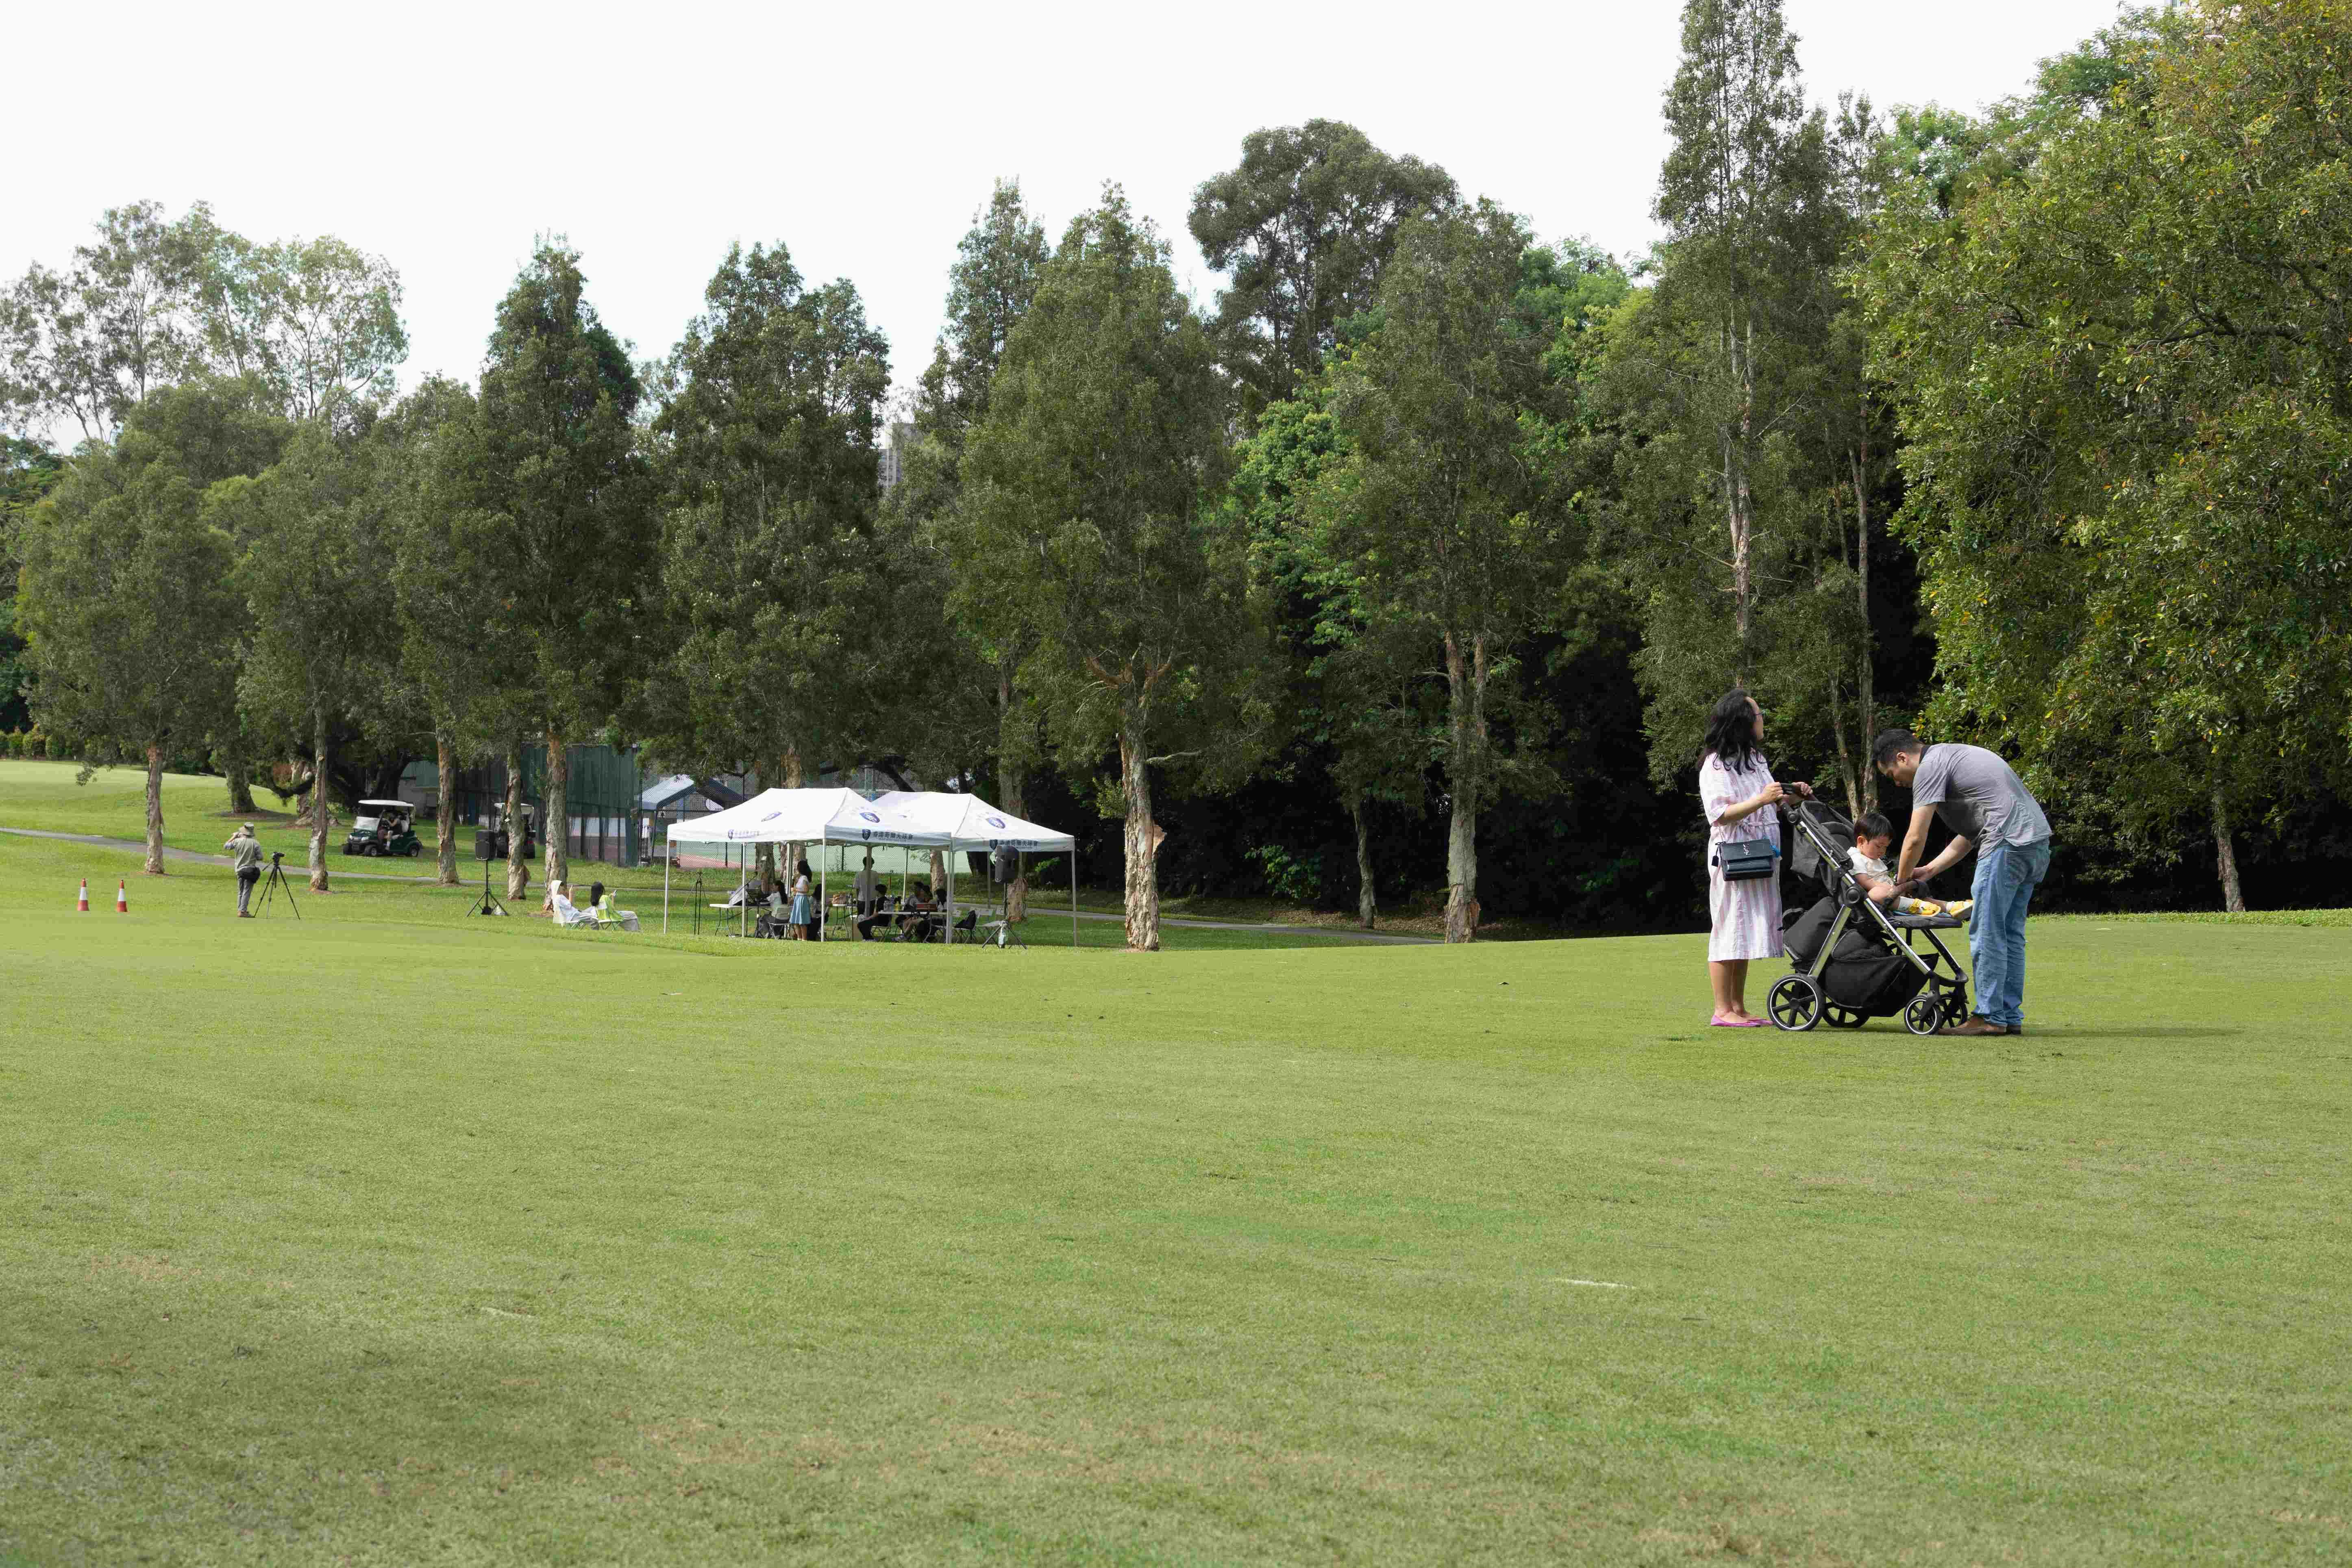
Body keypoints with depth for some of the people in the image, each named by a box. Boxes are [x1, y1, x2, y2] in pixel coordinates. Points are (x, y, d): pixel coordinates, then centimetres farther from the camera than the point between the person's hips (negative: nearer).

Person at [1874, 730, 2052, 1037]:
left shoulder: (1930, 768, -3)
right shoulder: (1949, 757, 27)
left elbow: (1916, 839, -7)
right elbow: (1970, 834, 28)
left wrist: (1901, 882, 8)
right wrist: (1929, 871, 24)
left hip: (2008, 843, -10)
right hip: (2038, 841, 10)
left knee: (1987, 934, -5)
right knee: (2010, 934, 12)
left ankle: (1990, 1017, -4)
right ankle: (2011, 1017, 14)